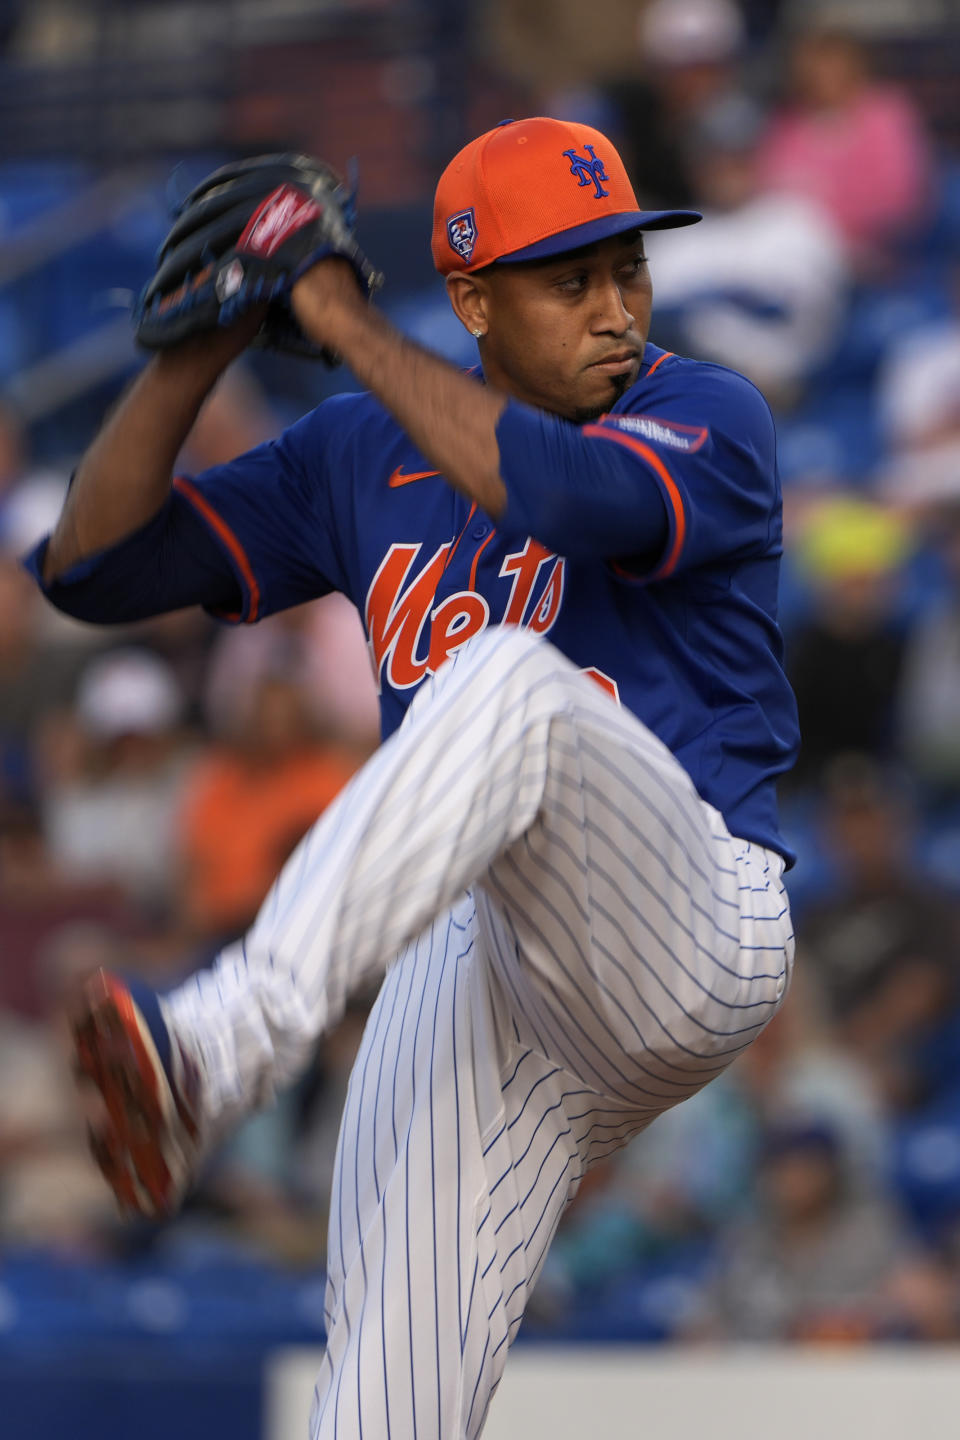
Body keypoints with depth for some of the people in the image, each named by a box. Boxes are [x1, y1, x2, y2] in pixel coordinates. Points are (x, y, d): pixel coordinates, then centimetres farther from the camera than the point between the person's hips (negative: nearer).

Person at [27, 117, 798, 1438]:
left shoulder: (714, 422, 0)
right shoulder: (361, 459, 15)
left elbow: (565, 494, -23)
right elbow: (92, 566, 10)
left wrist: (351, 327, -13)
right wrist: (203, 346, -3)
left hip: (690, 940, -5)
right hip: (460, 972, 6)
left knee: (511, 679, -36)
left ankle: (216, 1055, -53)